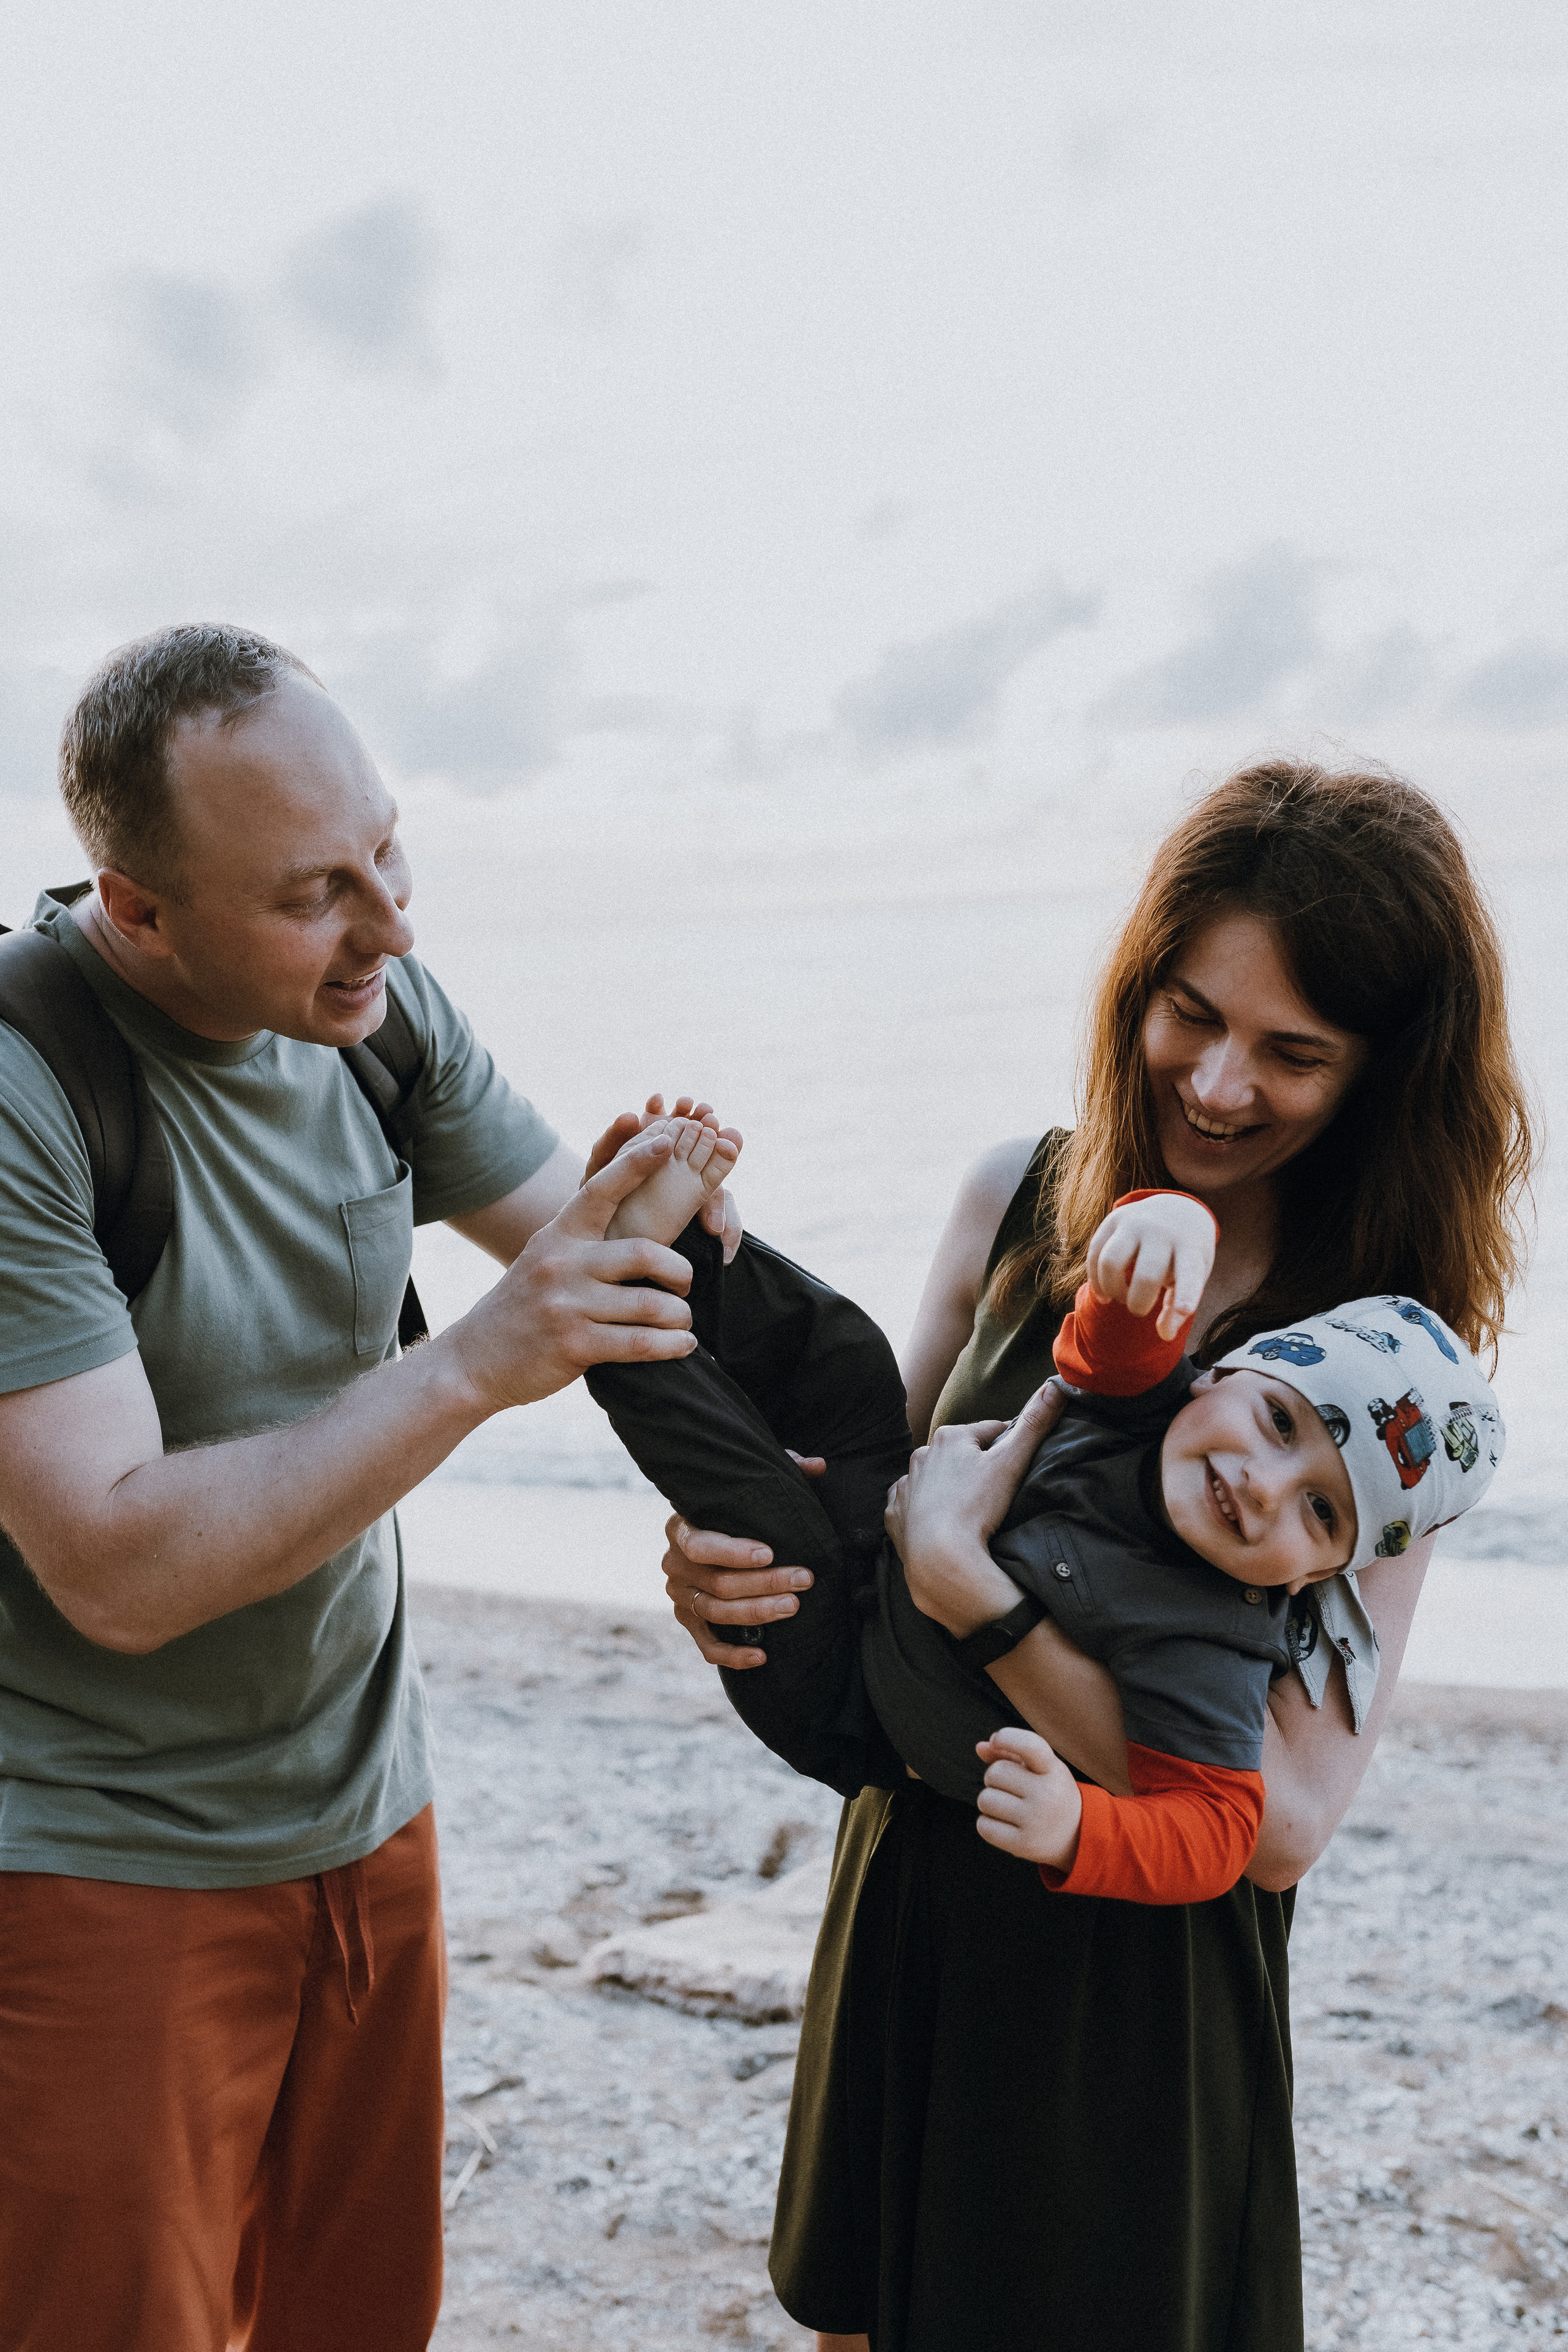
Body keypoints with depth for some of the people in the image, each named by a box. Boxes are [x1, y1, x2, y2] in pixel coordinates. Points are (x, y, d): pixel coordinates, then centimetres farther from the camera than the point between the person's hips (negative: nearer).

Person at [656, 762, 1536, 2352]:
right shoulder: (1019, 1199, -5)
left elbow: (1281, 1820, -24)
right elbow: (872, 1492, 5)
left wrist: (961, 1574, -29)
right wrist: (732, 1551, -17)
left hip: (1136, 1986, -4)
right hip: (903, 1910, 5)